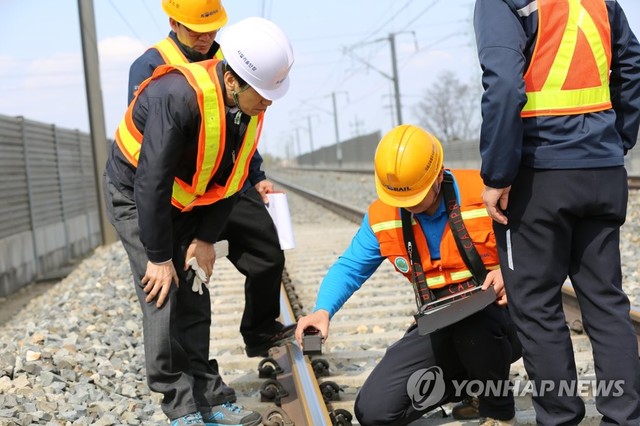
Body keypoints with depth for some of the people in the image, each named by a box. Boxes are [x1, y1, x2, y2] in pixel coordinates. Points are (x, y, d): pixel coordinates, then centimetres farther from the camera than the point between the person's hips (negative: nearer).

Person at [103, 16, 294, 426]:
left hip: (184, 202, 7)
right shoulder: (178, 97, -36)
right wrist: (159, 257, -26)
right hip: (136, 196, -6)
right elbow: (151, 182, -32)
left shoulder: (250, 105, -13)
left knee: (195, 297, 5)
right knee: (164, 295, -12)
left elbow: (232, 177, -2)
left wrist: (207, 238, -6)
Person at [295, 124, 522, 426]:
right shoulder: (381, 217, -3)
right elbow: (349, 268, 2)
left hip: (496, 316, -4)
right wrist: (323, 310, -17)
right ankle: (472, 383, 16)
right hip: (440, 328, 4)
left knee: (471, 316, -41)